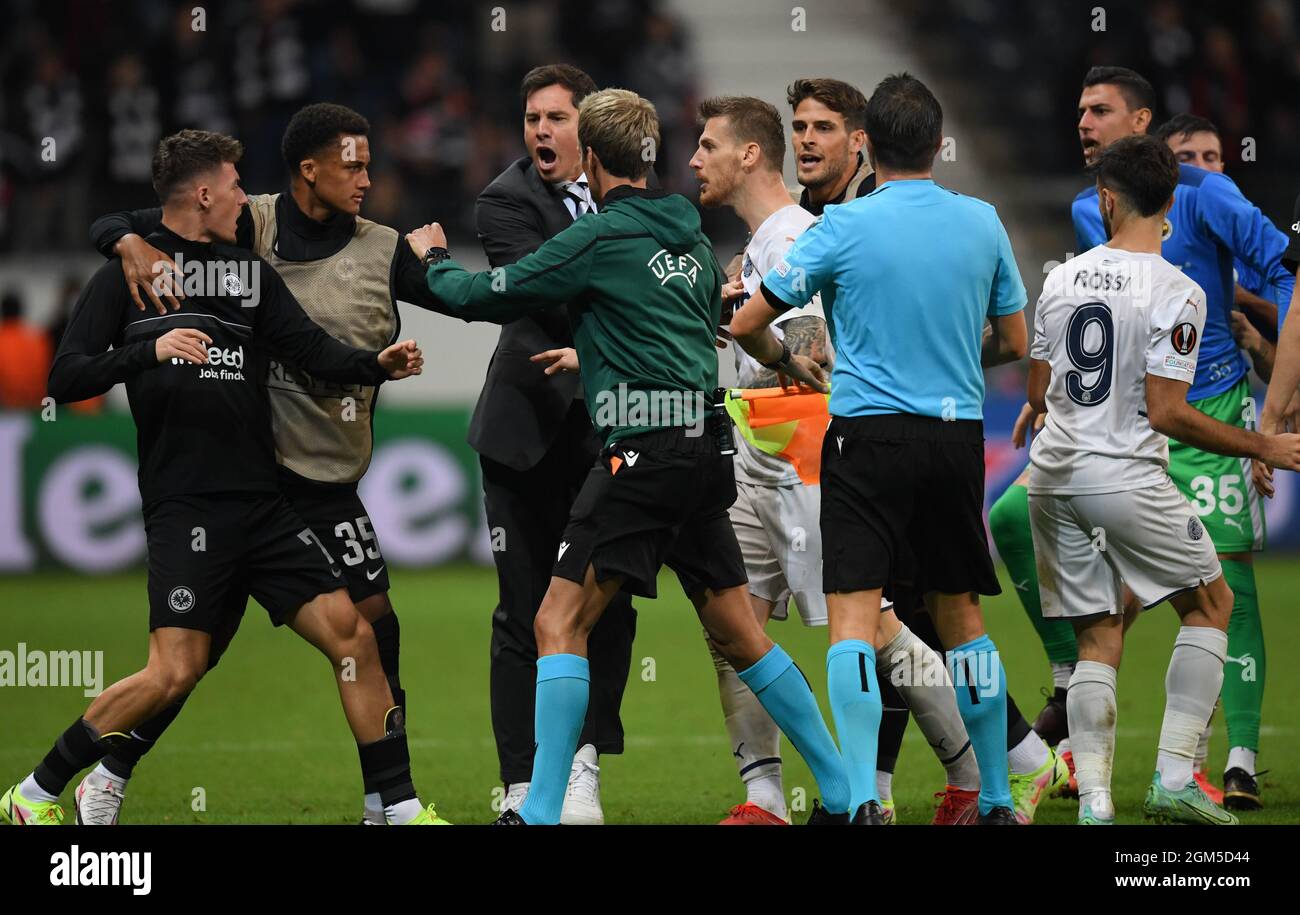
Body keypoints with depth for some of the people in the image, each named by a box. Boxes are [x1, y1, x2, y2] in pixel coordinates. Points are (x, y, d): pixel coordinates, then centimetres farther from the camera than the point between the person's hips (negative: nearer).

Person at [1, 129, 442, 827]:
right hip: (183, 505, -5)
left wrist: (376, 364, -12)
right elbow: (65, 379, -5)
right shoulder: (126, 277, 2)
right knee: (175, 671, -15)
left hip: (263, 505, 5)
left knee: (352, 636, -3)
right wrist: (149, 351, -20)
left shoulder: (252, 272, 16)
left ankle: (400, 808, 6)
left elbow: (314, 351, 7)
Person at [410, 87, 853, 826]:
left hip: (645, 450, -7)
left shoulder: (600, 238, -7)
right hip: (704, 444, 7)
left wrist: (434, 259, 20)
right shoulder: (690, 237, 15)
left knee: (560, 622, -6)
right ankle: (841, 793, 16)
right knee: (739, 632, 14)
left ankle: (542, 812, -12)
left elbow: (483, 297, -1)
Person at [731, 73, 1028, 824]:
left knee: (854, 616, -6)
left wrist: (784, 361, 20)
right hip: (958, 436, 4)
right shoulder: (982, 223, 4)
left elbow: (747, 323, -1)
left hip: (869, 434, -4)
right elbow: (1012, 343, 14)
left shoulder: (843, 227, -7)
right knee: (962, 616, 14)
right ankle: (997, 799, 17)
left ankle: (861, 797, -20)